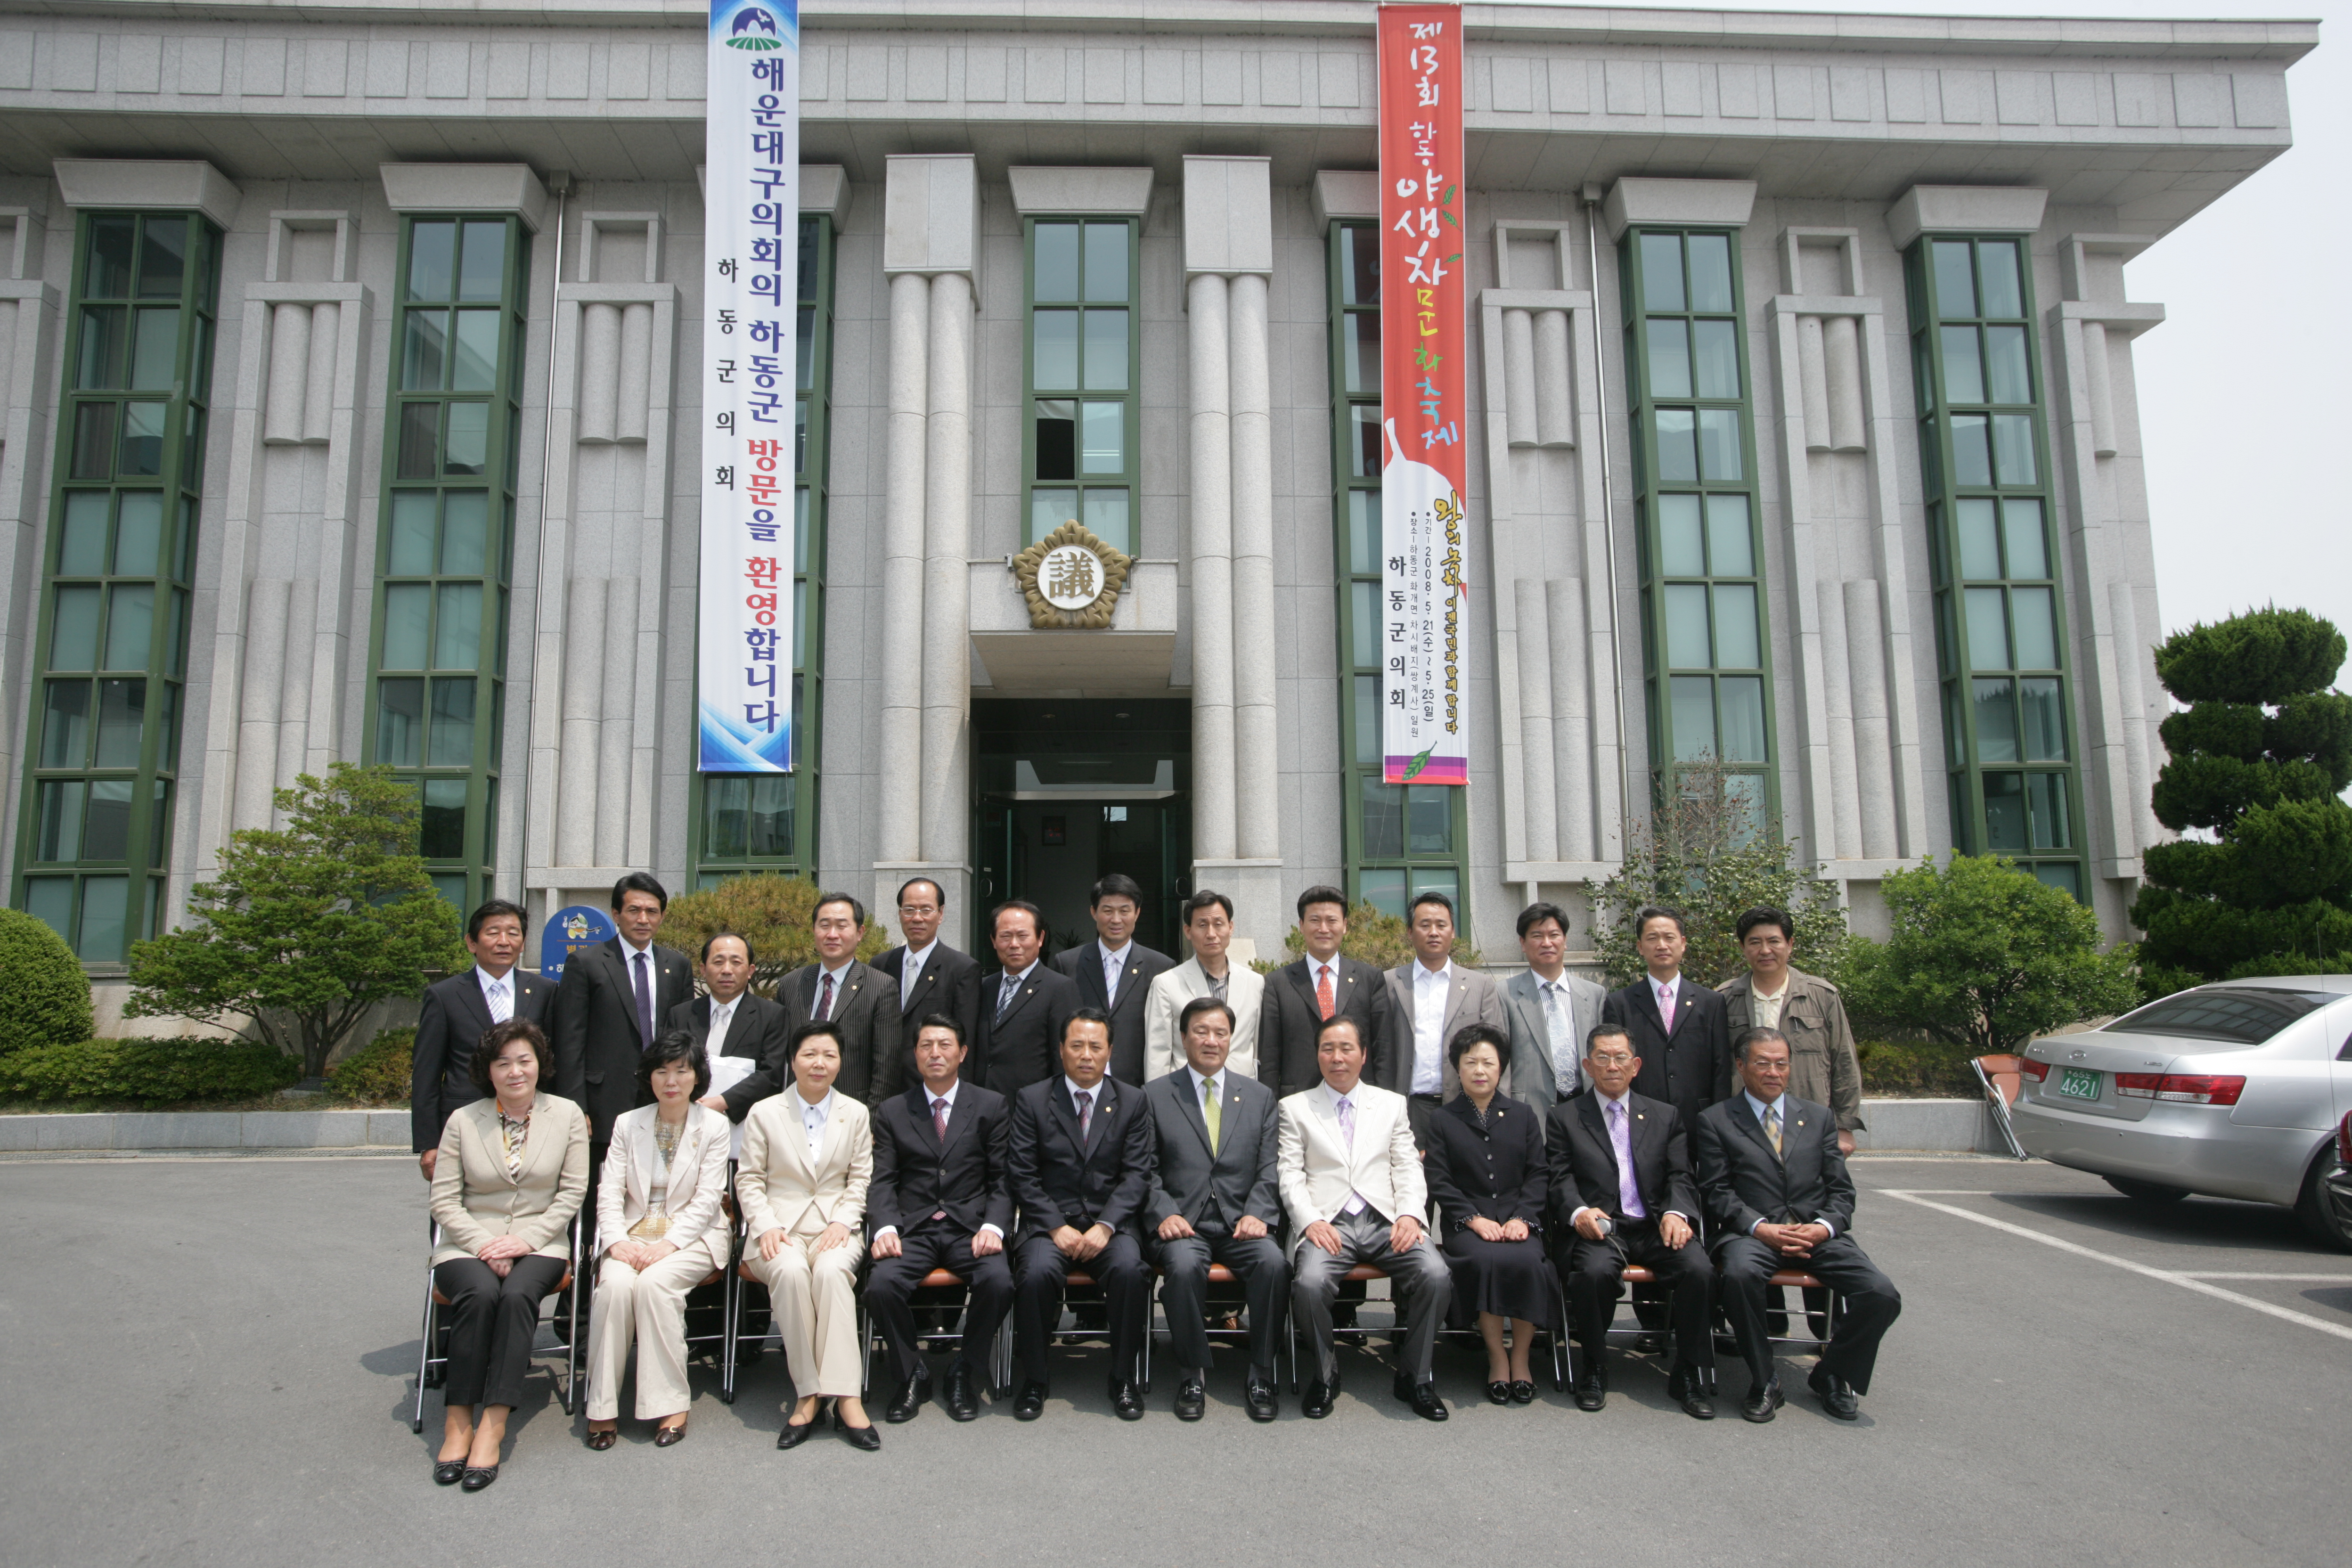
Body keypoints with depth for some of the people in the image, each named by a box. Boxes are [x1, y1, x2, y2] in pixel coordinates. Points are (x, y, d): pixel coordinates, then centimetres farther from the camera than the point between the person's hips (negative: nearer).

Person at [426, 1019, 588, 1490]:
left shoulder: (567, 1115, 4)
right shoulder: (463, 1120, 5)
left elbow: (573, 1191, 2)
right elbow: (444, 1200, 3)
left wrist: (525, 1239, -10)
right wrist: (485, 1244, -12)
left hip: (539, 1245, 0)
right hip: (470, 1244, 0)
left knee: (518, 1293, -32)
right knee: (481, 1292, -32)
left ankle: (493, 1427, -29)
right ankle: (457, 1423, -24)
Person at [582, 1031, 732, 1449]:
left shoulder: (714, 1125, 1)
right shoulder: (628, 1124, 10)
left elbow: (707, 1199, -6)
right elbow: (609, 1193, 3)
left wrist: (668, 1245, -19)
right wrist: (617, 1241, -16)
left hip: (692, 1235, -2)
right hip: (634, 1233, 2)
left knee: (654, 1282, -31)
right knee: (615, 1283, -29)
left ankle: (670, 1403, -21)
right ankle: (603, 1408, -20)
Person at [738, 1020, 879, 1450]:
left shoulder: (856, 1114, 12)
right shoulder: (764, 1113, 9)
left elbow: (861, 1179, 10)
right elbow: (749, 1180, 7)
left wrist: (842, 1222, -7)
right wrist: (767, 1226, -9)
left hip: (834, 1227, 0)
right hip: (780, 1228, 0)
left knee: (831, 1271, -34)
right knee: (791, 1272, -35)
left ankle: (846, 1397, -37)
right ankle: (807, 1393, -27)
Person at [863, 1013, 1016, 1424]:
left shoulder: (992, 1107, 9)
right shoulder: (891, 1113, 13)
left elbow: (1003, 1179, 4)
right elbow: (882, 1181, 5)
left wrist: (993, 1227, -14)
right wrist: (885, 1228, -14)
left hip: (970, 1227, -1)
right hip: (913, 1228, 1)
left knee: (999, 1282, -29)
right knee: (881, 1284, -28)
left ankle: (965, 1374, -2)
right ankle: (912, 1374, -1)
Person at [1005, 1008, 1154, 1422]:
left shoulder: (1132, 1101, 8)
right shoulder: (1031, 1100, 5)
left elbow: (1137, 1175, 2)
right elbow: (1023, 1175, 0)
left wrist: (1105, 1226, -13)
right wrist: (1057, 1228, -12)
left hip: (1111, 1223, 1)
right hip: (1049, 1223, 0)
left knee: (1129, 1269, -30)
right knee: (1036, 1272, -31)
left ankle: (1123, 1380, -10)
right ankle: (1034, 1381, -10)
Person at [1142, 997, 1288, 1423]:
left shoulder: (1259, 1096, 16)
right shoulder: (1155, 1096, 10)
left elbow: (1269, 1168, 9)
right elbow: (1146, 1170, 4)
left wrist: (1257, 1215, -9)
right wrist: (1164, 1213, -13)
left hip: (1241, 1223, 2)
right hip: (1182, 1225, -1)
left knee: (1273, 1262, -29)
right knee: (1184, 1265, -33)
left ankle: (1261, 1376, -12)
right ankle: (1192, 1375, -13)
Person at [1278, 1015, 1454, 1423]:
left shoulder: (1392, 1105, 19)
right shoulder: (1296, 1107, 13)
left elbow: (1408, 1169, 13)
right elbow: (1290, 1175, 5)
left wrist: (1410, 1214, -6)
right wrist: (1310, 1220, -11)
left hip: (1385, 1221, 2)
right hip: (1328, 1222, -1)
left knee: (1436, 1277, -26)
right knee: (1309, 1283, -32)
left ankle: (1415, 1376, -3)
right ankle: (1325, 1374, -3)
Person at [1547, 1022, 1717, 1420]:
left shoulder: (1665, 1116, 19)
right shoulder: (1565, 1118, 11)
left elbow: (1681, 1177, 9)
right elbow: (1561, 1179, 2)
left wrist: (1676, 1213, -13)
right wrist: (1579, 1212, -20)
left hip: (1655, 1226, 2)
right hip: (1598, 1226, -2)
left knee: (1699, 1270, -28)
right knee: (1594, 1271, -35)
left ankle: (1691, 1375, -6)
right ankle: (1594, 1370, -9)